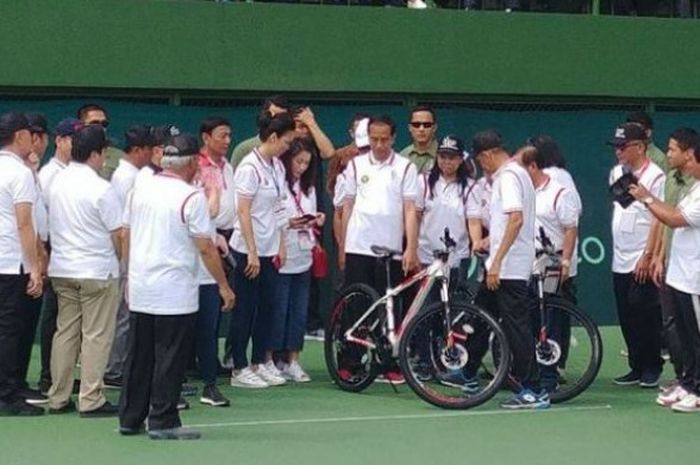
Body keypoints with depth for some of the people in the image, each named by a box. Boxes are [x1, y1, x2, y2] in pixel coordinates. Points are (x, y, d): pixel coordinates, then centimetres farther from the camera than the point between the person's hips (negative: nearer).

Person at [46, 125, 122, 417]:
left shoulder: (57, 182, 4)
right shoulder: (100, 188, -15)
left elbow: (52, 225, 10)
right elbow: (117, 233, -11)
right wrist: (122, 260, 4)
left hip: (61, 269, 6)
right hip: (98, 271, -6)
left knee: (65, 332, 12)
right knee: (96, 336, 0)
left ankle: (58, 398, 15)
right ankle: (91, 401, 1)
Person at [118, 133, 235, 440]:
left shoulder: (141, 189, 6)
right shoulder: (191, 197, -13)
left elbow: (126, 237, 12)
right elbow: (206, 248, -13)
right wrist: (224, 285, -4)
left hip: (139, 291, 6)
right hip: (175, 293, -6)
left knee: (138, 356, 12)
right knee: (170, 359, 0)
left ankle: (130, 418, 17)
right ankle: (163, 422, 2)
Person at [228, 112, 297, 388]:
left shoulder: (277, 167, 9)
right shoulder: (250, 168, -15)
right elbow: (243, 212, -17)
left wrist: (281, 245, 13)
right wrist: (252, 252, -17)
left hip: (270, 249, 8)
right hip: (248, 249, -8)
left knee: (267, 307, 11)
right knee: (245, 310, -1)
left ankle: (261, 363, 20)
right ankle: (239, 370, 6)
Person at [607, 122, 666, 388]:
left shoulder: (655, 176, -11)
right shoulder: (616, 173, 12)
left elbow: (658, 219, -15)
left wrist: (647, 256, -19)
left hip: (643, 263, -7)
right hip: (620, 261, 8)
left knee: (646, 316, -6)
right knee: (626, 319, 10)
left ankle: (652, 369, 4)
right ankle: (636, 368, 18)